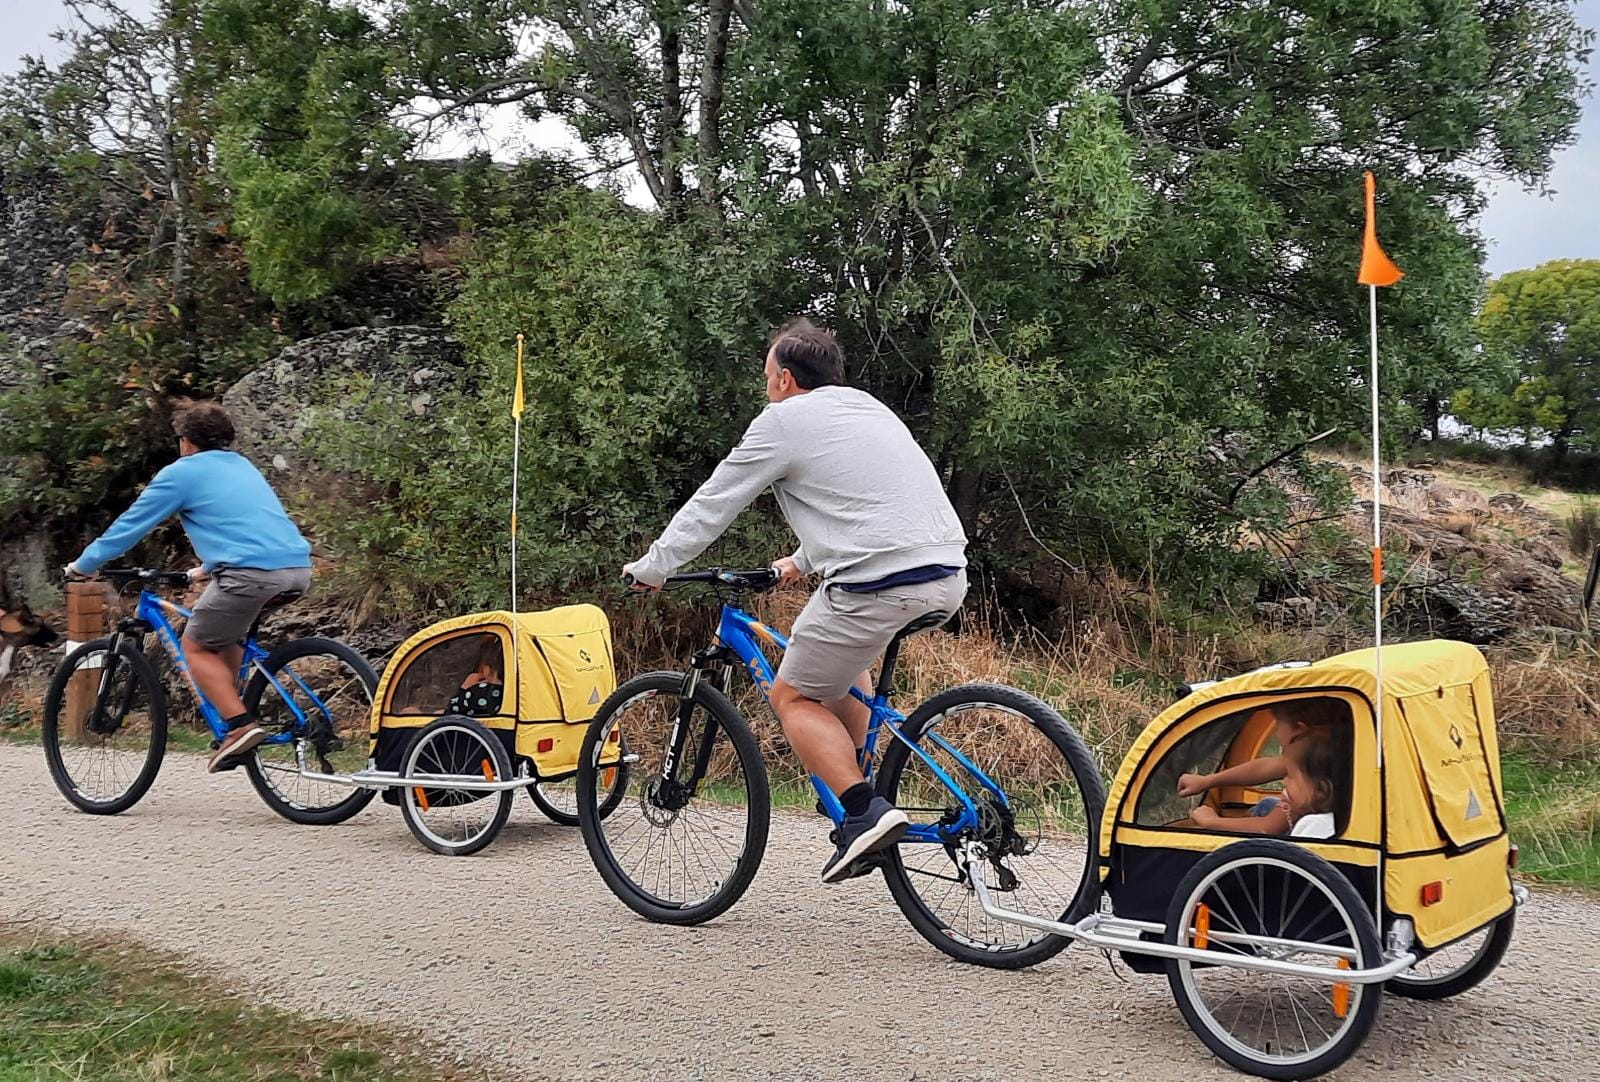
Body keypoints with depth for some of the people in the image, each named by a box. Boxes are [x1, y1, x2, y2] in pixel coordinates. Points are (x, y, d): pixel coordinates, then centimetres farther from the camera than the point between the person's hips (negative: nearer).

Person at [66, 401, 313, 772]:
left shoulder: (181, 473, 8)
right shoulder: (243, 466, 28)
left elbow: (130, 525, 13)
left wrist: (84, 565, 27)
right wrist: (209, 568, 55)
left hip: (252, 572, -7)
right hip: (298, 568, 7)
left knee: (196, 647, 11)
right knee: (227, 635, 30)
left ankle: (241, 725, -4)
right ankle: (233, 715, 26)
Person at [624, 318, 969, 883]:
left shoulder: (783, 421, 1)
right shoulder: (868, 406, 24)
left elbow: (711, 505, 6)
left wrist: (651, 568, 18)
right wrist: (802, 561, 46)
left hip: (881, 584, -8)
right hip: (950, 578, 8)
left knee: (793, 696, 9)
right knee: (842, 662, 33)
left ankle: (864, 812, -6)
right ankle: (852, 785, 31)